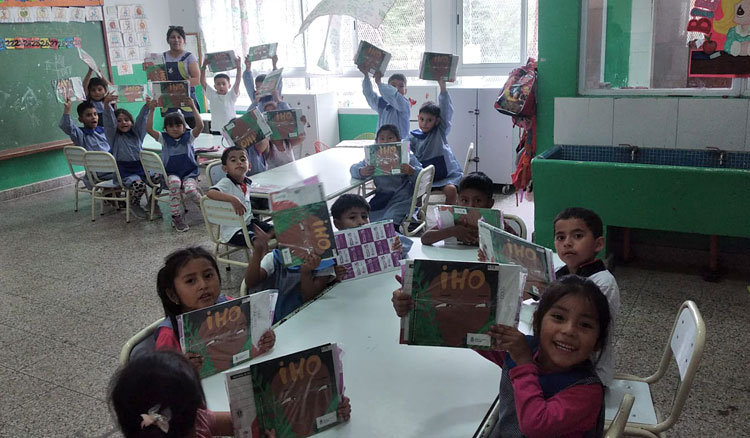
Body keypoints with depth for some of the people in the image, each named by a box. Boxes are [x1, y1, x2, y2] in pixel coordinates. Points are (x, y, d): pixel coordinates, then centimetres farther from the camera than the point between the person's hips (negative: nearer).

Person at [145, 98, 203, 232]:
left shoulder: (188, 137, 4)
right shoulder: (164, 138, 6)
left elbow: (200, 126, -14)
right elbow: (149, 129, -8)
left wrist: (193, 107, -18)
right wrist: (152, 110, -13)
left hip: (189, 173, -1)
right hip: (171, 174, 1)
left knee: (190, 189, -33)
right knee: (174, 182, -36)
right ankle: (176, 216, -27)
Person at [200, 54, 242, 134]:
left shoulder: (231, 95, 2)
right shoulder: (212, 95, 5)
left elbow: (237, 82, -7)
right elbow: (202, 82, 0)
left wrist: (238, 67, -16)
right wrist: (203, 66, -6)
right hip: (216, 130, 1)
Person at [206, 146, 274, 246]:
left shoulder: (248, 182, 4)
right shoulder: (226, 183, -18)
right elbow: (210, 193, -38)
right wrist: (233, 199, -46)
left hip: (248, 222, 8)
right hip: (233, 230, -8)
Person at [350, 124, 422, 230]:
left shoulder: (407, 156, -1)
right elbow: (353, 168, 6)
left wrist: (412, 172, -31)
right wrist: (362, 172, -18)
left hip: (401, 198, -4)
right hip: (382, 197, 4)